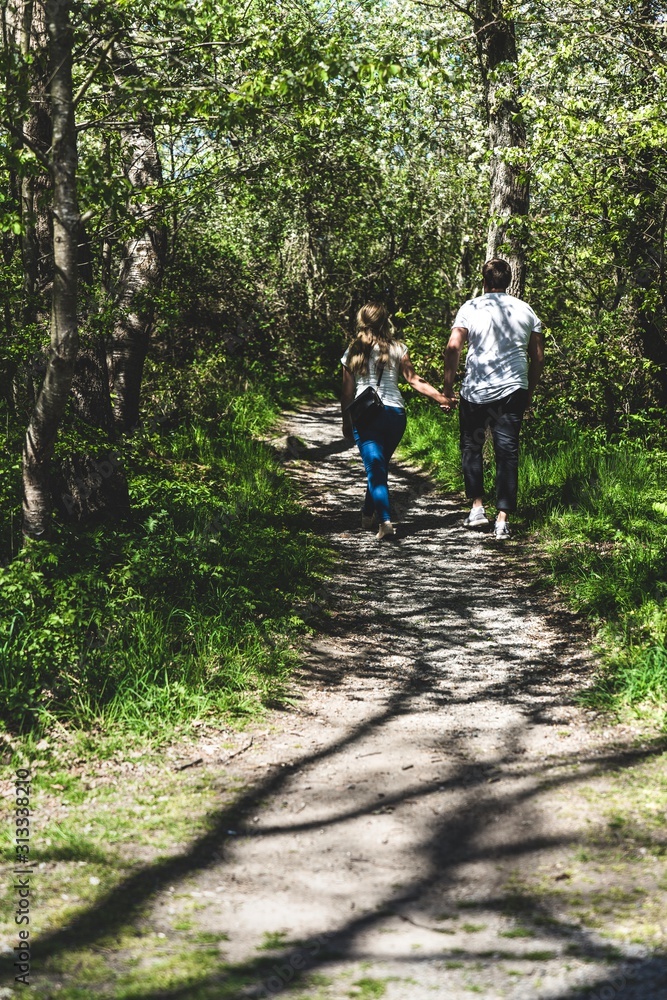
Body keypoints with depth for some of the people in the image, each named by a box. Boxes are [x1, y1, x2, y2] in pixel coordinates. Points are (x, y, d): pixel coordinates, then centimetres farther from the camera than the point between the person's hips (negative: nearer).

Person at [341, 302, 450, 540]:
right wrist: (441, 398, -5)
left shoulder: (353, 352, 5)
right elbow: (413, 379, -6)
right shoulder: (397, 349, 5)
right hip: (395, 413, 2)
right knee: (380, 465, 20)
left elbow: (347, 392, 6)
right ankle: (368, 513, 34)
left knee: (375, 469, -6)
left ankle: (385, 521, -22)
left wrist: (346, 422, 16)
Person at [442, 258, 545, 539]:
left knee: (471, 447, 16)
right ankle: (502, 519, -1)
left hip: (476, 390, -2)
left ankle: (477, 507, 11)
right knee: (508, 451, 3)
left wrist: (448, 385, -3)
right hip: (513, 389, 2)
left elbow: (453, 347, -10)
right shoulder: (525, 310, 9)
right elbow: (538, 357, 10)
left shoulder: (471, 308, 0)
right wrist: (529, 392, 19)